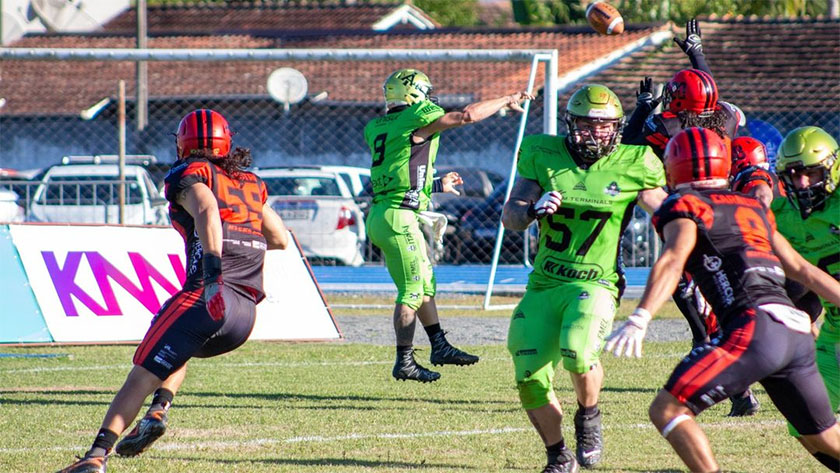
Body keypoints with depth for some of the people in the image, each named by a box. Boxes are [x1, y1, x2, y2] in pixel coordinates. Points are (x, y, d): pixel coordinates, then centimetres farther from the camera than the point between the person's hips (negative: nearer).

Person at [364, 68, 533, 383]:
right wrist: (507, 101, 2)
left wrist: (436, 185, 35)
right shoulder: (417, 117, -8)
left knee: (425, 284, 18)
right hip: (398, 216, -9)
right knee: (411, 291, -3)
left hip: (378, 215, 9)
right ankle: (404, 362, -1)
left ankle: (439, 346, 24)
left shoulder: (376, 128, 16)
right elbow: (468, 115, -12)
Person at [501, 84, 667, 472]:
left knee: (577, 352, -31)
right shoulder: (543, 157, 0)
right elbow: (509, 217, -1)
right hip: (544, 284, 3)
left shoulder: (630, 167, -4)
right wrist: (534, 209, -21)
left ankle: (589, 415, 0)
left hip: (594, 285, -3)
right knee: (530, 381, -3)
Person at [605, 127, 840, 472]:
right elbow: (801, 269, 30)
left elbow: (673, 262, -13)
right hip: (798, 331, 7)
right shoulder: (754, 208, 26)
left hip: (756, 326, -7)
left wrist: (640, 319, -24)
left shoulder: (685, 206, 6)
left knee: (667, 410, -5)